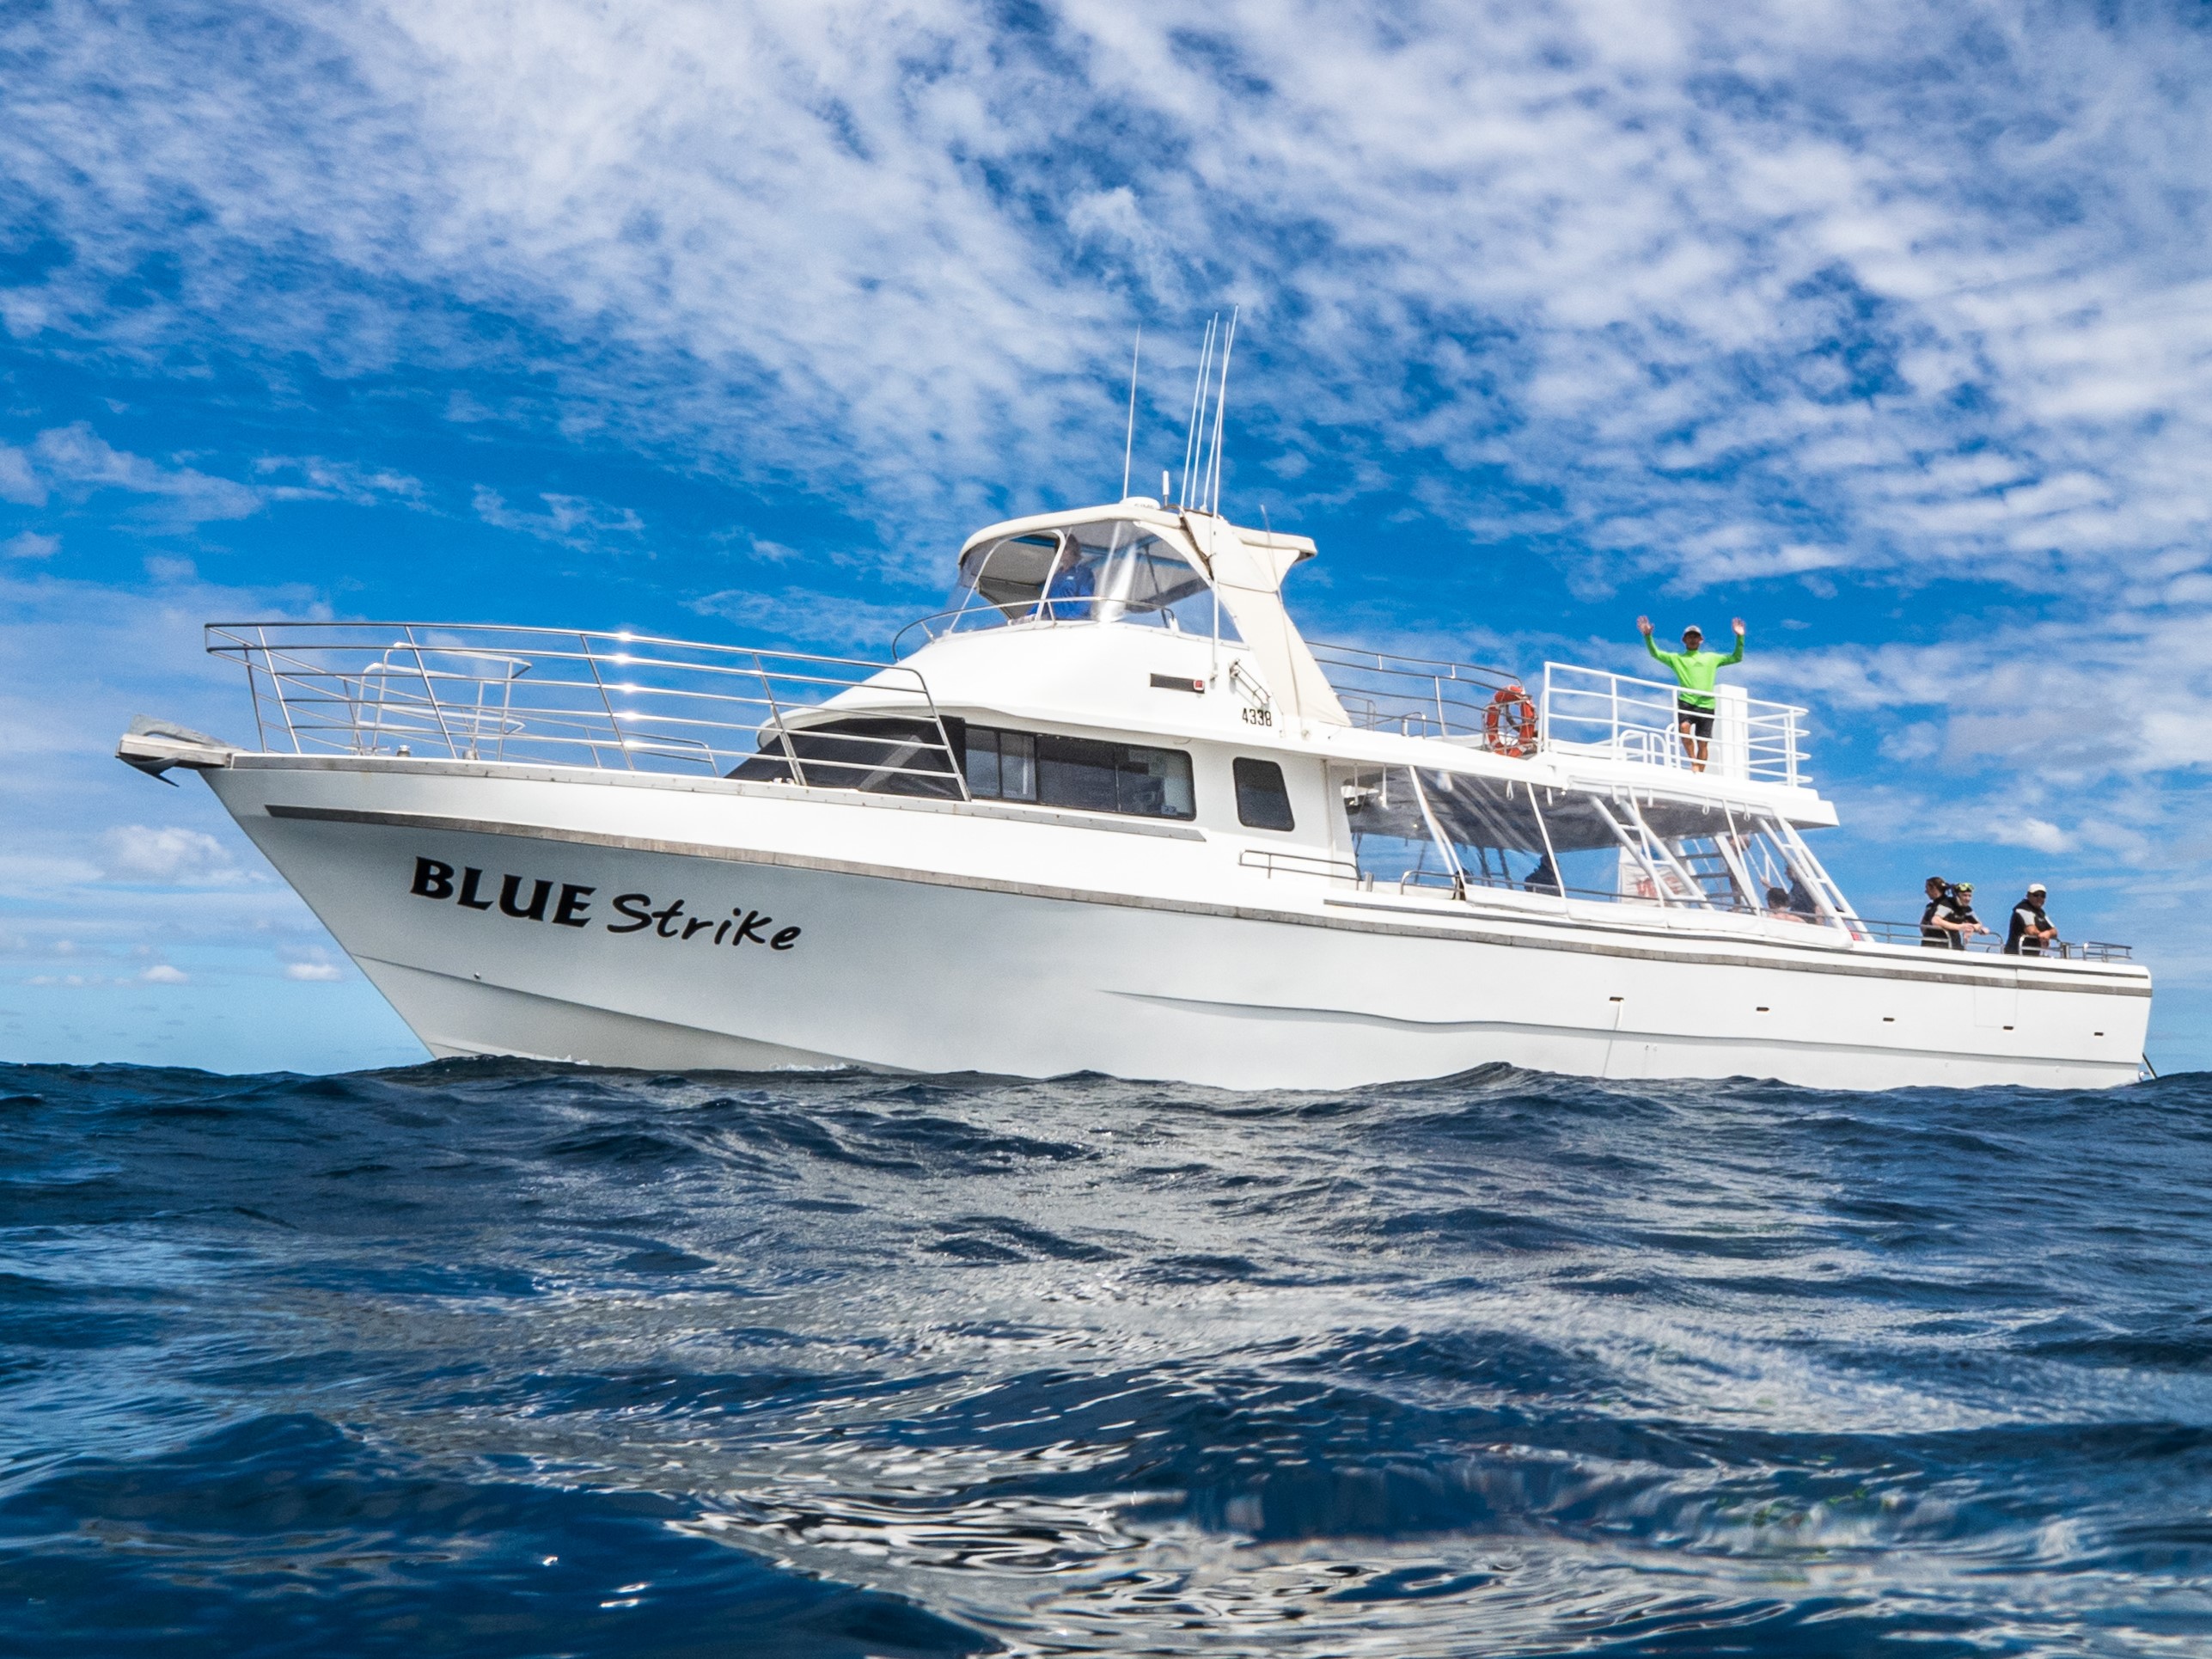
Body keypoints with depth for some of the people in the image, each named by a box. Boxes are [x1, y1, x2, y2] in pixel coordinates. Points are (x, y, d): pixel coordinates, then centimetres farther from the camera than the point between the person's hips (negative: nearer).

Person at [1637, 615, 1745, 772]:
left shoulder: (1711, 658, 22)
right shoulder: (1676, 658, 16)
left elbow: (1736, 658, 23)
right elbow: (1655, 653, 6)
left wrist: (1739, 638, 11)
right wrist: (1648, 636, -9)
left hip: (1706, 705, 2)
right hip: (1685, 702, -2)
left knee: (1703, 743, -2)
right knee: (1684, 726, -31)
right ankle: (1694, 763, -21)